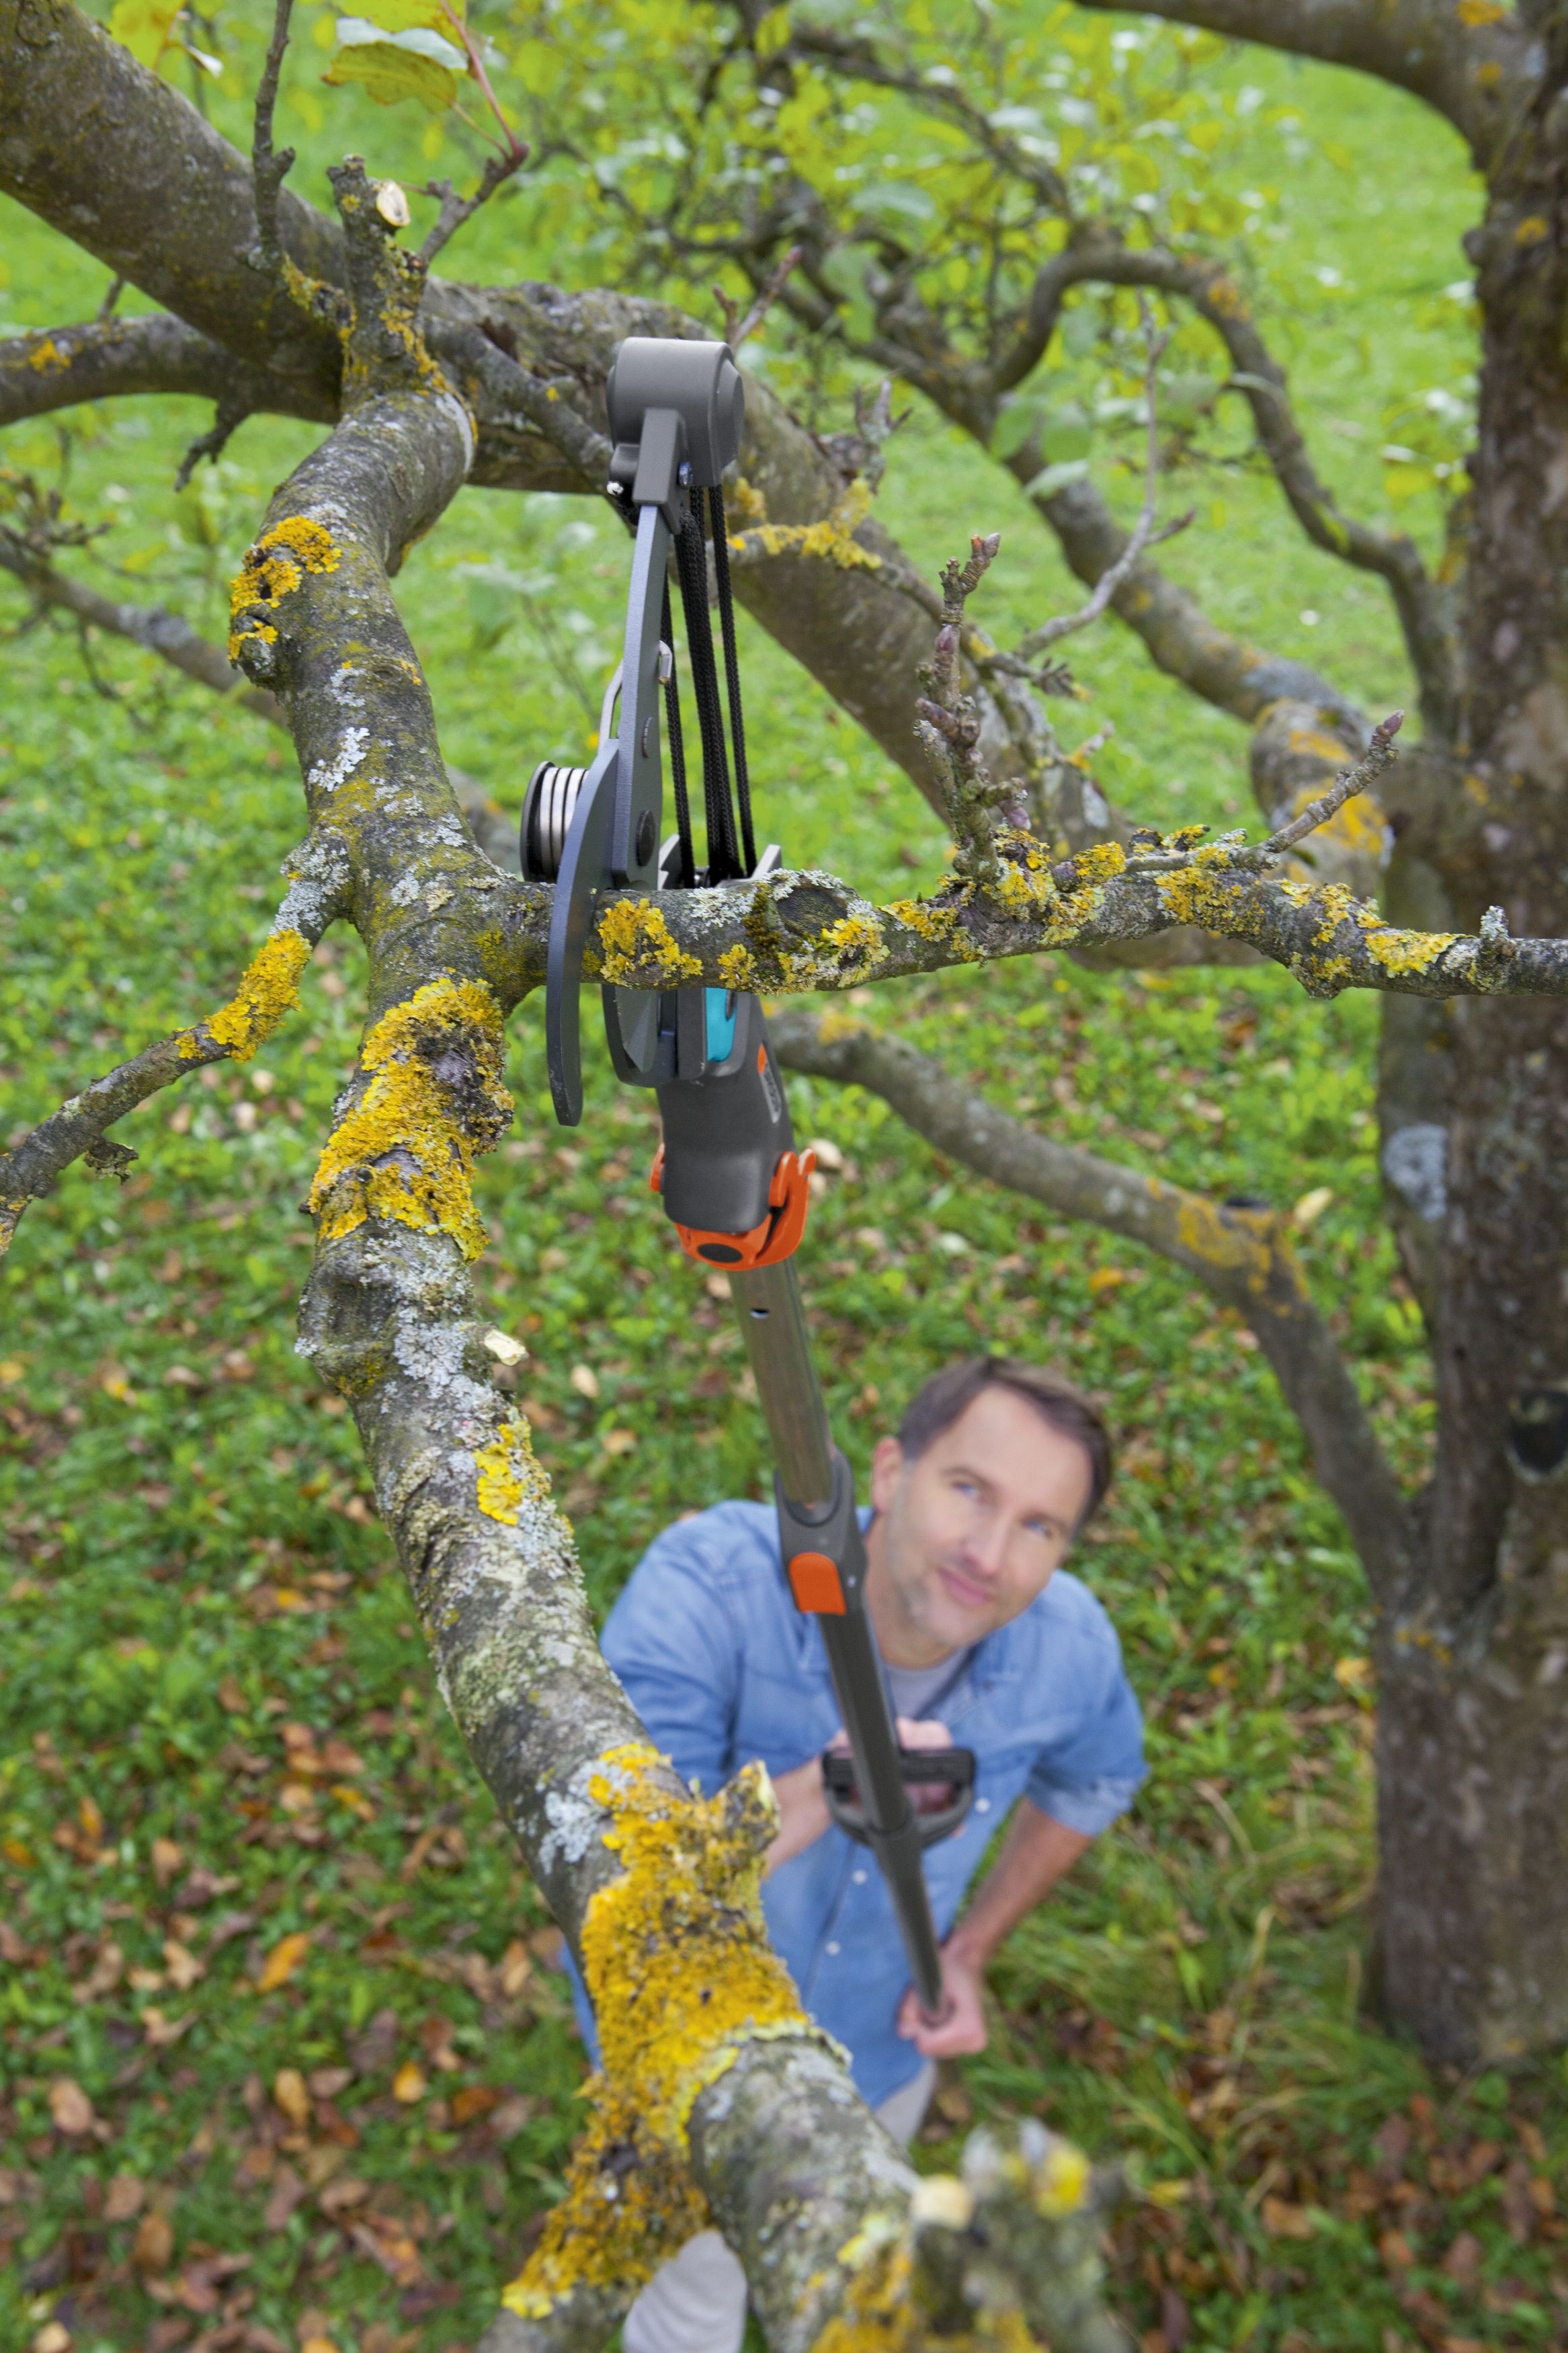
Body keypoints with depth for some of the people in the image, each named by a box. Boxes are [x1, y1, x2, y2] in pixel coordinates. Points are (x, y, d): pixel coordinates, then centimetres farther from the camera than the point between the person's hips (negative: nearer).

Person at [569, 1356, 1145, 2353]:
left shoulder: (1067, 1647, -26)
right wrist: (827, 1791, -56)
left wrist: (972, 1951, -6)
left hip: (880, 2040, 4)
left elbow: (1094, 1779, 0)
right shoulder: (708, 1585, -40)